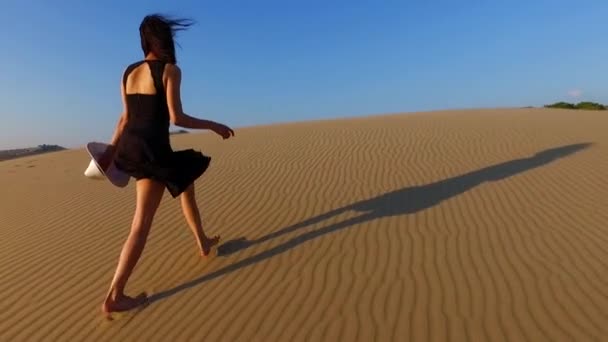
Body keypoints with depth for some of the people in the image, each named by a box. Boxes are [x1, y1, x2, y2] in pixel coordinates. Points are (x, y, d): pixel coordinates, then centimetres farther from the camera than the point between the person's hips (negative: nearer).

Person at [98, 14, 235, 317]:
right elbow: (176, 118, -17)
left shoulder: (128, 72, 12)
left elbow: (126, 117, 13)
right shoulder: (170, 70, -9)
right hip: (154, 150, -9)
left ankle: (203, 242, 41)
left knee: (186, 186, 26)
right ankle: (114, 297, 10)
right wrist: (214, 126, -6)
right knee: (142, 224, 3)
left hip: (130, 147, 9)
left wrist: (111, 151, 20)